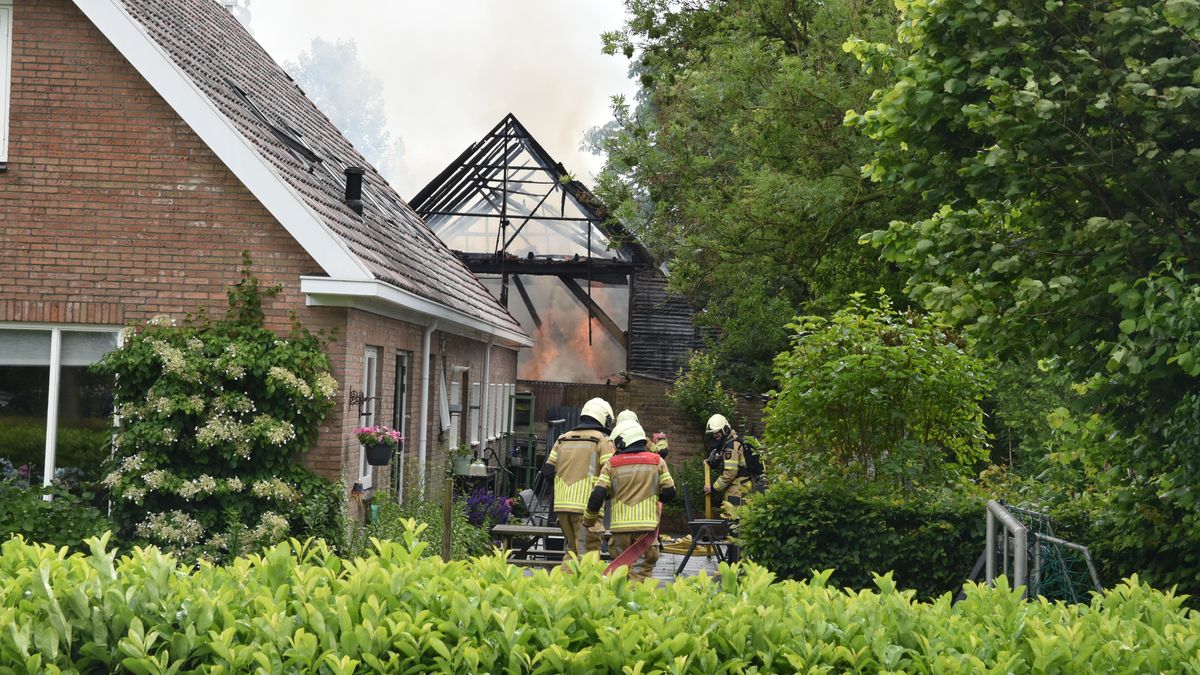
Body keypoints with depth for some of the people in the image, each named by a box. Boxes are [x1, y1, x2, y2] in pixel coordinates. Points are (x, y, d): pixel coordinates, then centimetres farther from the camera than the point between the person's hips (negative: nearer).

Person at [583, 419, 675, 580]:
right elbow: (669, 493, 5)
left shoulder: (611, 464, 4)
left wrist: (588, 520, 12)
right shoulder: (657, 461, 7)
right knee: (641, 569, 0)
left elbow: (597, 496, -2)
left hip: (621, 525, 0)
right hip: (647, 525, 0)